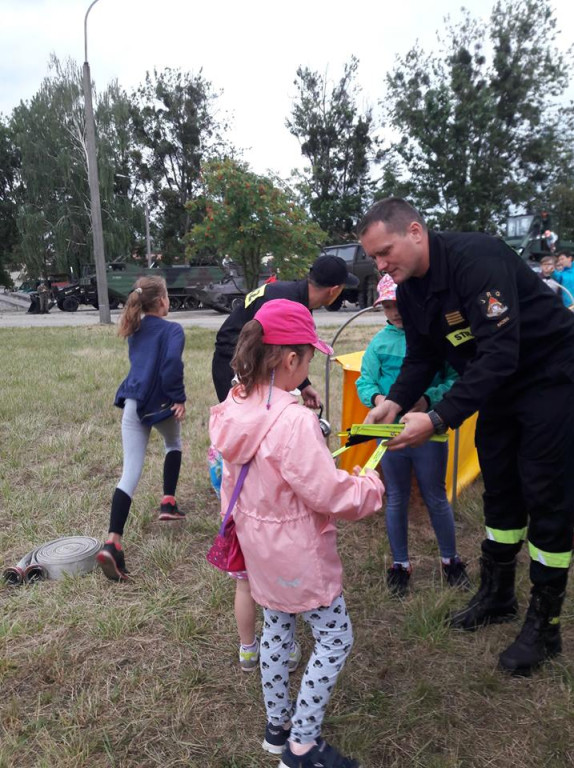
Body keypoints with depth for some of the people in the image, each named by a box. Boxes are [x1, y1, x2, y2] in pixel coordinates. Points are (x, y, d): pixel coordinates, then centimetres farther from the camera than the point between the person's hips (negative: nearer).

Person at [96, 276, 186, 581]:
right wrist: (178, 398, -14)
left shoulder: (134, 330, 15)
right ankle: (168, 502, 29)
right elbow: (172, 363, -22)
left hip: (133, 403, 4)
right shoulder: (172, 329, -6)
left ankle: (113, 543, -10)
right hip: (160, 404, -4)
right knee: (174, 443, 30)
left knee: (130, 474, 1)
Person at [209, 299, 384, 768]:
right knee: (335, 638, 11)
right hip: (298, 551, -8)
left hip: (259, 543, 8)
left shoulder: (236, 410, -5)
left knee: (276, 630, 24)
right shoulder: (294, 421, -31)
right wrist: (371, 486, -8)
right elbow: (328, 494, -27)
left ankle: (277, 726, 42)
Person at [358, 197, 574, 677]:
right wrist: (396, 402, -15)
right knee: (500, 491, 14)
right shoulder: (409, 288, -2)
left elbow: (500, 352, -35)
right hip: (498, 386, 8)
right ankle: (498, 596, 31)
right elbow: (423, 357, 3)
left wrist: (439, 420, -39)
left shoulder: (475, 258, -29)